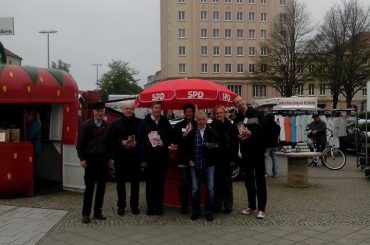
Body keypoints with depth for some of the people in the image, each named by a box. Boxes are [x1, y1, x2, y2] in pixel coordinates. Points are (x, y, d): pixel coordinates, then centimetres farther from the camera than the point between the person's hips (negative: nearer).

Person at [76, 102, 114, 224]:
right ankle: (86, 213, 10)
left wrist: (111, 157, 5)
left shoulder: (107, 126, 6)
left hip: (104, 161, 3)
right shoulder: (86, 126, -1)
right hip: (90, 160, -3)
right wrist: (82, 158, -8)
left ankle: (98, 212, 18)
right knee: (89, 187, 1)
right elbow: (80, 144, -2)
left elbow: (110, 143, 11)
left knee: (101, 187, 8)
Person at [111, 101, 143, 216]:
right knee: (120, 182, 5)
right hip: (121, 157, 0)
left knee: (135, 182, 7)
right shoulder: (116, 123, 5)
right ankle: (121, 205, 16)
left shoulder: (140, 123, 5)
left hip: (135, 157, 0)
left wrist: (136, 143, -15)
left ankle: (134, 205, 18)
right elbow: (113, 139, 0)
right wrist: (122, 142, -17)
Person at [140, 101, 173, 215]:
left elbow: (170, 137, 13)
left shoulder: (165, 122, 8)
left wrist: (164, 143, -9)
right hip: (149, 156, -2)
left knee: (160, 182, 5)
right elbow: (141, 141, -3)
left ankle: (159, 206, 13)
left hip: (162, 157, 2)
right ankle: (150, 206, 11)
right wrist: (142, 158, -9)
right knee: (150, 182, 3)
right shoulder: (145, 122, 0)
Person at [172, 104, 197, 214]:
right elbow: (174, 140, 2)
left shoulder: (197, 126, 3)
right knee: (183, 183, 2)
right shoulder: (179, 126, 8)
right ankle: (183, 206, 12)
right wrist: (183, 136, -13)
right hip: (183, 159, 1)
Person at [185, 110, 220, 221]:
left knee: (210, 189, 3)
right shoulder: (191, 133, 4)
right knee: (194, 189, 6)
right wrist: (189, 159, 1)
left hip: (209, 165, -1)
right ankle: (195, 211, 19)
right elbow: (186, 148, 10)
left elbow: (219, 145, 1)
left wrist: (212, 146, -18)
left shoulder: (212, 132, 0)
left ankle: (209, 212, 15)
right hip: (195, 165, 1)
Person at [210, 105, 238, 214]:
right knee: (217, 182, 7)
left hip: (226, 159, -2)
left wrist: (233, 159, -7)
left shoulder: (230, 126, -2)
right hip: (215, 159, 2)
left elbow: (235, 143, -3)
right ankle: (217, 204, 16)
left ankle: (228, 205, 14)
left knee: (227, 182, 5)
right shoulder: (211, 127, 3)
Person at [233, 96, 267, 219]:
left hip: (258, 150, -5)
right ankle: (251, 206, 22)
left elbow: (264, 129, -11)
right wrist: (238, 136, -8)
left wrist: (251, 133, -22)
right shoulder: (237, 118, 11)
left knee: (260, 179, -2)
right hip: (245, 151, 5)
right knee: (249, 179, 11)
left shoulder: (257, 114, -4)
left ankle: (261, 209, 1)